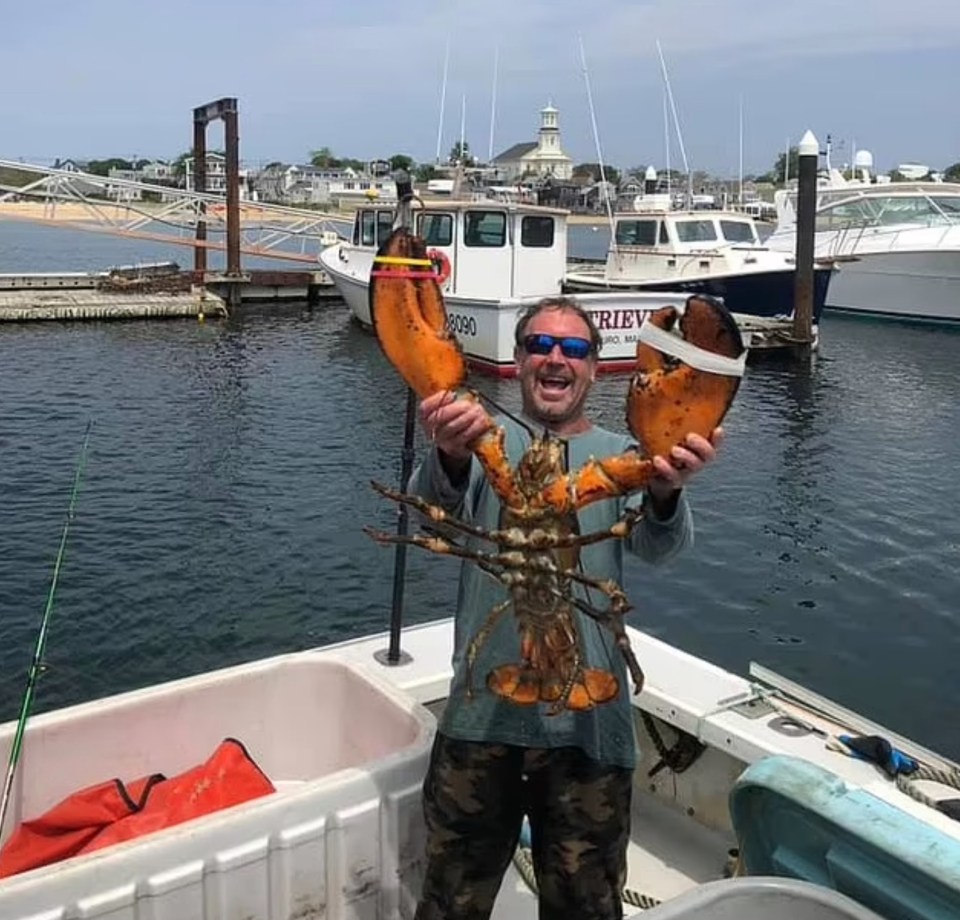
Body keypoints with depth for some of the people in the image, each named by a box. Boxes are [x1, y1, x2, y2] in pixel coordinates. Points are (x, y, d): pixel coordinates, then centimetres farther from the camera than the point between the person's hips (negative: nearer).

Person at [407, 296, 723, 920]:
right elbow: (432, 511, -19)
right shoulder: (485, 440, 1)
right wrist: (451, 458, -43)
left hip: (589, 719, 1)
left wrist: (667, 491, -38)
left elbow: (660, 546, -14)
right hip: (482, 711, 0)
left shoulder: (621, 455, 4)